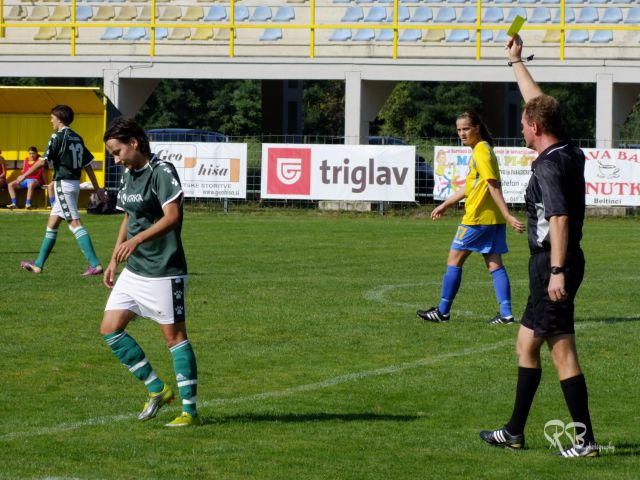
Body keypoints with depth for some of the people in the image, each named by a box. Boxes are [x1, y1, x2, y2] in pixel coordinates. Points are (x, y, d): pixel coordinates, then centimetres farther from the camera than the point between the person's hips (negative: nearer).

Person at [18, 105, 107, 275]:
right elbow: (88, 165, 14)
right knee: (52, 224, 15)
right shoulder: (77, 138, 13)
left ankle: (95, 264, -21)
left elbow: (43, 161, -14)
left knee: (75, 224, -12)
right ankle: (38, 264, 21)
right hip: (74, 184, 9)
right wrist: (97, 189, 16)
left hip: (63, 184, -9)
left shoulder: (58, 137, -11)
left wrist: (24, 175, -3)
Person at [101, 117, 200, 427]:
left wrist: (136, 240, -34)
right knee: (110, 329, 5)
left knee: (174, 335, -4)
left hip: (164, 271, -9)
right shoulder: (128, 175, 13)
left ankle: (190, 411, 2)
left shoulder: (161, 171, -14)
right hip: (134, 270, 9)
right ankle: (157, 390, 15)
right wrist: (114, 260, 19)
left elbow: (171, 216, -25)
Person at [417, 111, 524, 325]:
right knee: (495, 265, 5)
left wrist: (507, 215, -25)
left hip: (477, 218, -9)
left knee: (454, 261, 2)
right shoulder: (483, 149, 17)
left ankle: (443, 311, 8)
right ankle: (506, 313, -2)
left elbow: (493, 186, -21)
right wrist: (445, 205, 31)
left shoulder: (481, 151, -13)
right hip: (493, 218, 9)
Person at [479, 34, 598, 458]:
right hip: (556, 262, 10)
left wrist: (556, 272, -31)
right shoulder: (570, 153, 10)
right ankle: (515, 431, 23)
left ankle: (586, 440, -9)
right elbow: (539, 103, 23)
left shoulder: (549, 165, -17)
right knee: (527, 344, 16)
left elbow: (560, 218, -26)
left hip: (553, 264, -10)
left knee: (563, 351, -9)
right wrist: (516, 61, 31)